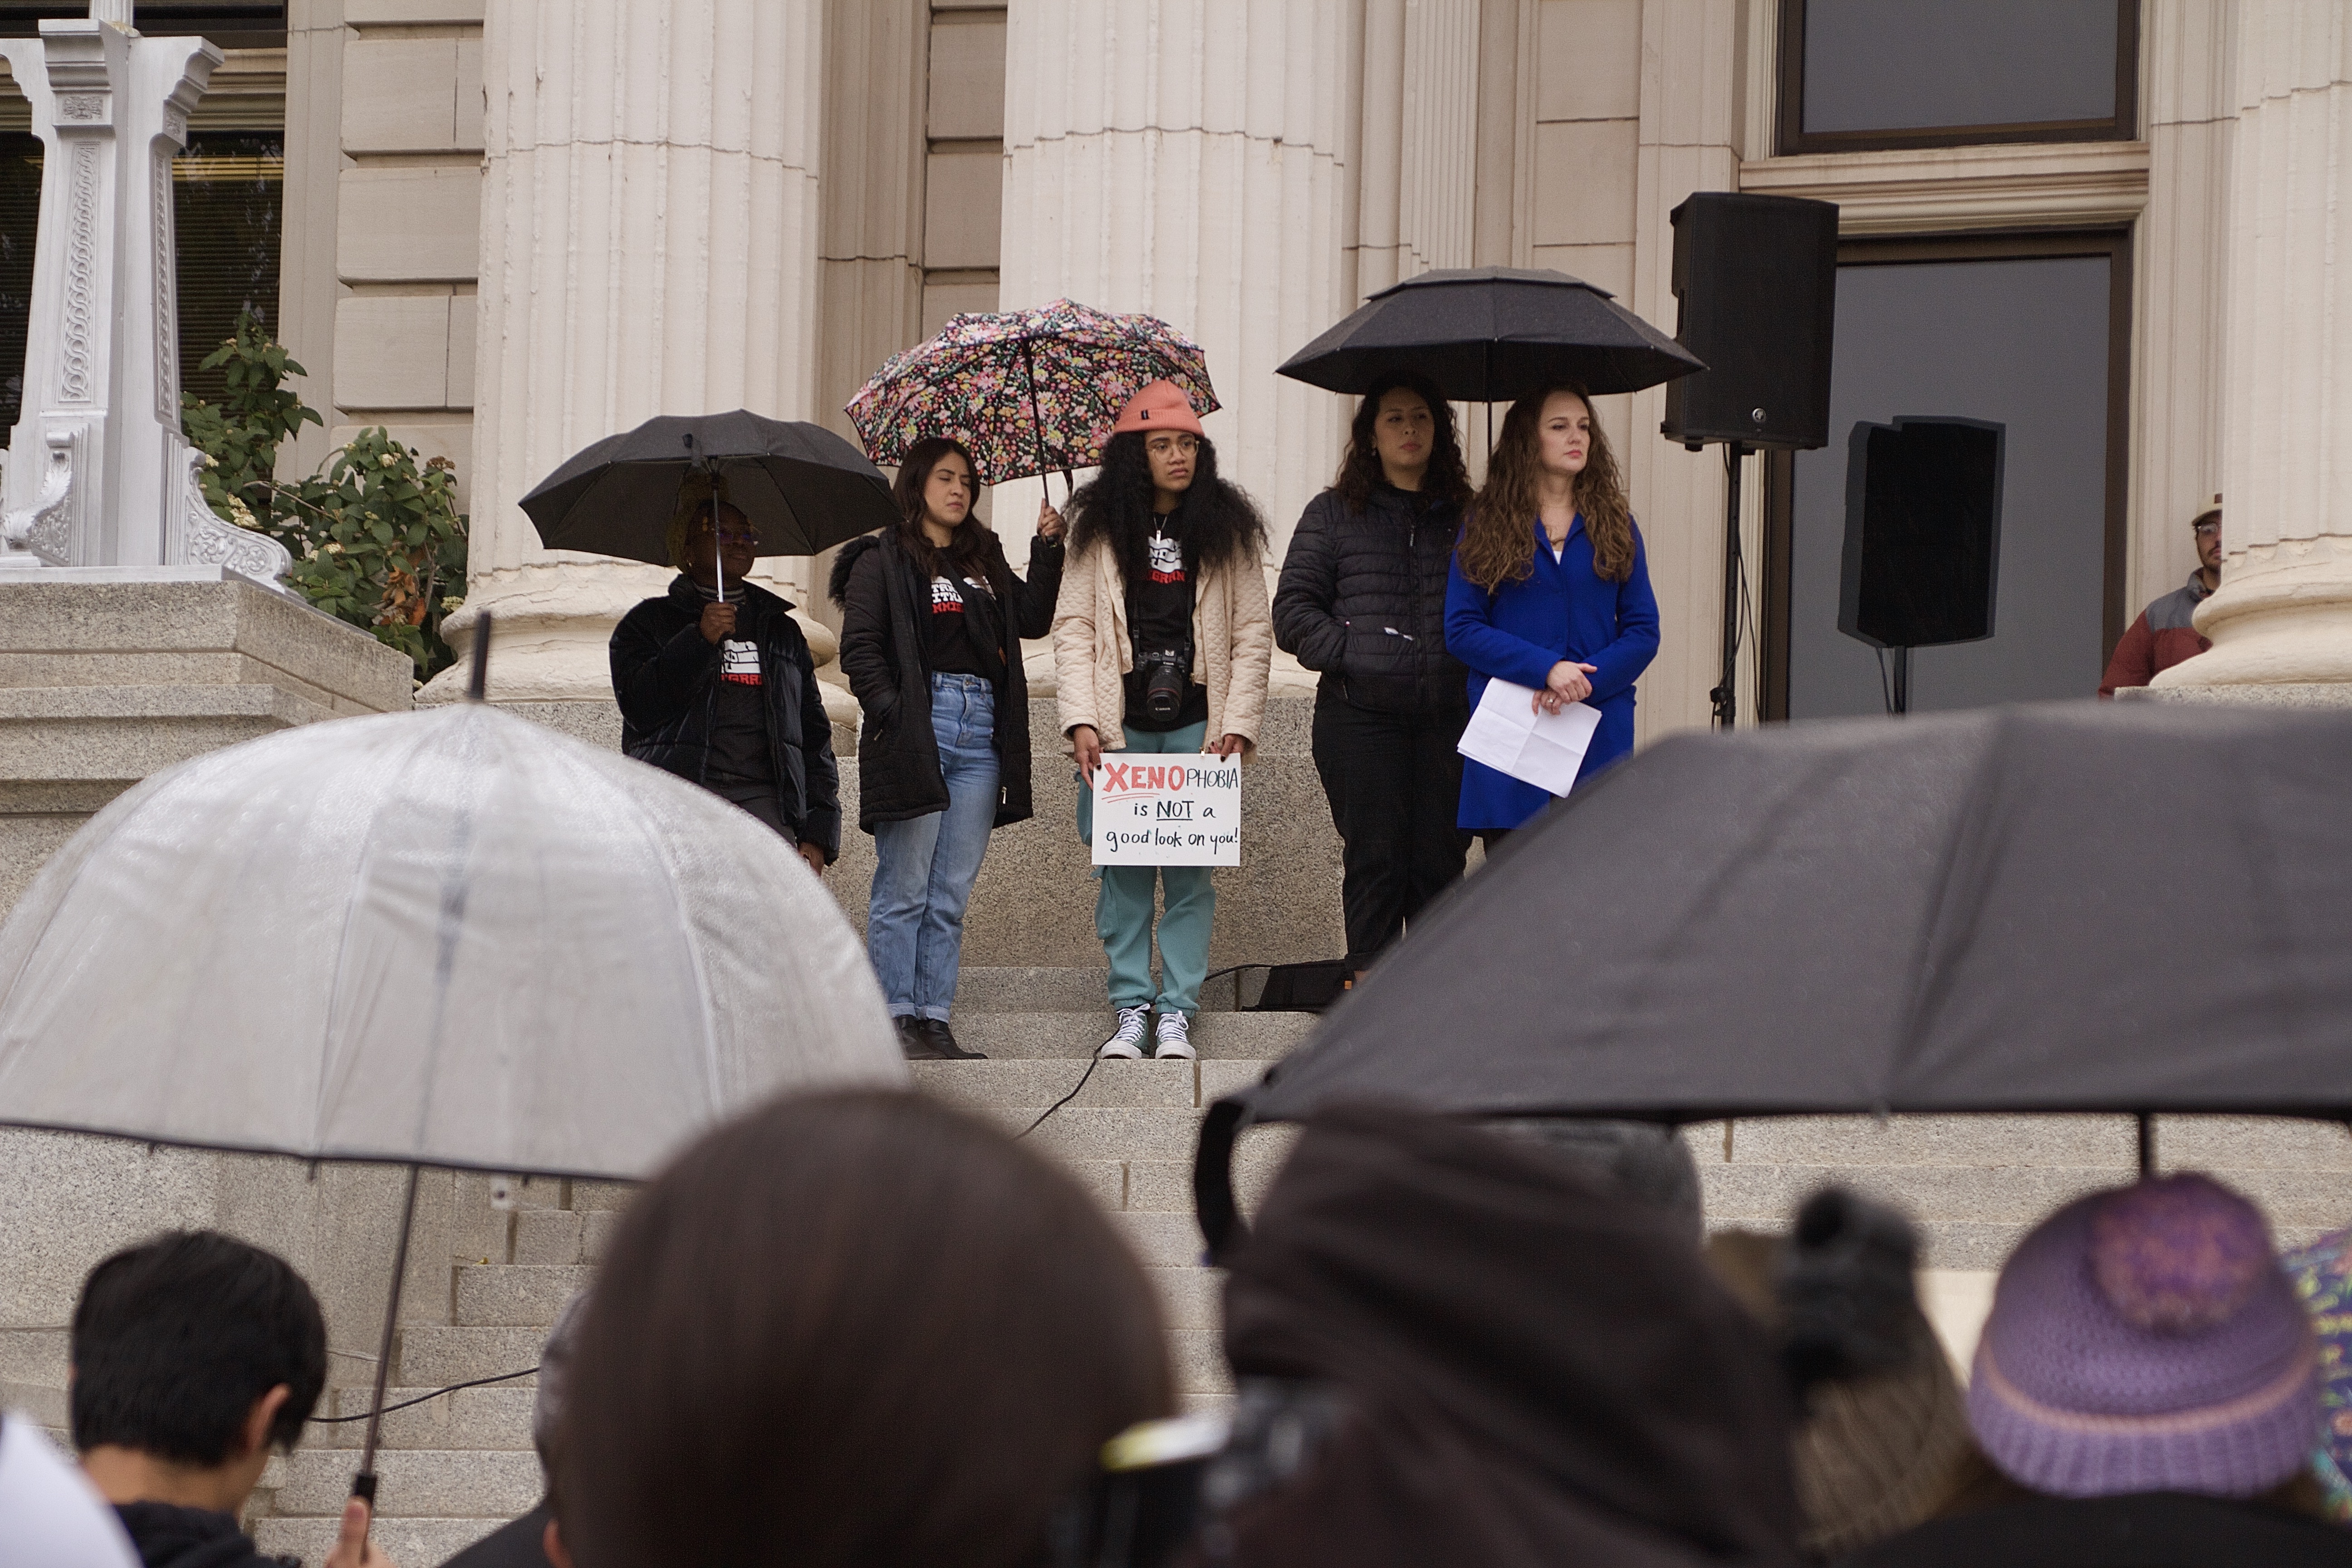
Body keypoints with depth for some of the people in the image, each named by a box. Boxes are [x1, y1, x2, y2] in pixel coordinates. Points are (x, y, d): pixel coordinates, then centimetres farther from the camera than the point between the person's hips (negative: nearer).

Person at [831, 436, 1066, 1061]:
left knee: (952, 893, 5)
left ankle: (935, 1020, 6)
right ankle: (897, 1017, -2)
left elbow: (1032, 620, 15)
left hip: (980, 732, 6)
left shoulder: (985, 561, 22)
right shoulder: (883, 560, 3)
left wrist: (1048, 551, 6)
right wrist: (890, 712, -14)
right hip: (917, 728, -6)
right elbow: (860, 649, -3)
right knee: (905, 888, -5)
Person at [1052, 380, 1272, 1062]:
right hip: (1120, 725, 0)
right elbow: (1074, 628, 3)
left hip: (1195, 724, 0)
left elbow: (1253, 636, 6)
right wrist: (1081, 720, -8)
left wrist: (1238, 724, -5)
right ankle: (1130, 1008, 8)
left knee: (1190, 871, -3)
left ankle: (1177, 1013, 3)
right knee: (1124, 871, 0)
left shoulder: (1229, 532, 7)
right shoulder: (1100, 532, 6)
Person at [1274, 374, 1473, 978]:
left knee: (1441, 858, 1)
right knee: (1374, 860, -2)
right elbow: (1293, 610, 4)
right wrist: (1352, 656, -8)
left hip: (1447, 717, 2)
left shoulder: (1467, 518, 13)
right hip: (1360, 717, -2)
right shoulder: (1332, 514, 8)